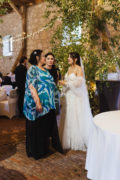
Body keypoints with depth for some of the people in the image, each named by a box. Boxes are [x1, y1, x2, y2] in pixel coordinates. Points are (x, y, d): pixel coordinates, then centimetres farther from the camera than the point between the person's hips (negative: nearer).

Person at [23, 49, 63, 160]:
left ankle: (44, 148, 33)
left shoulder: (45, 70, 16)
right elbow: (31, 87, -18)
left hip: (48, 104, 8)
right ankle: (37, 151, 21)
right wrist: (37, 102, -24)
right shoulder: (33, 69, -8)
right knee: (38, 127, 4)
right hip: (40, 103, -8)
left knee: (47, 126, 16)